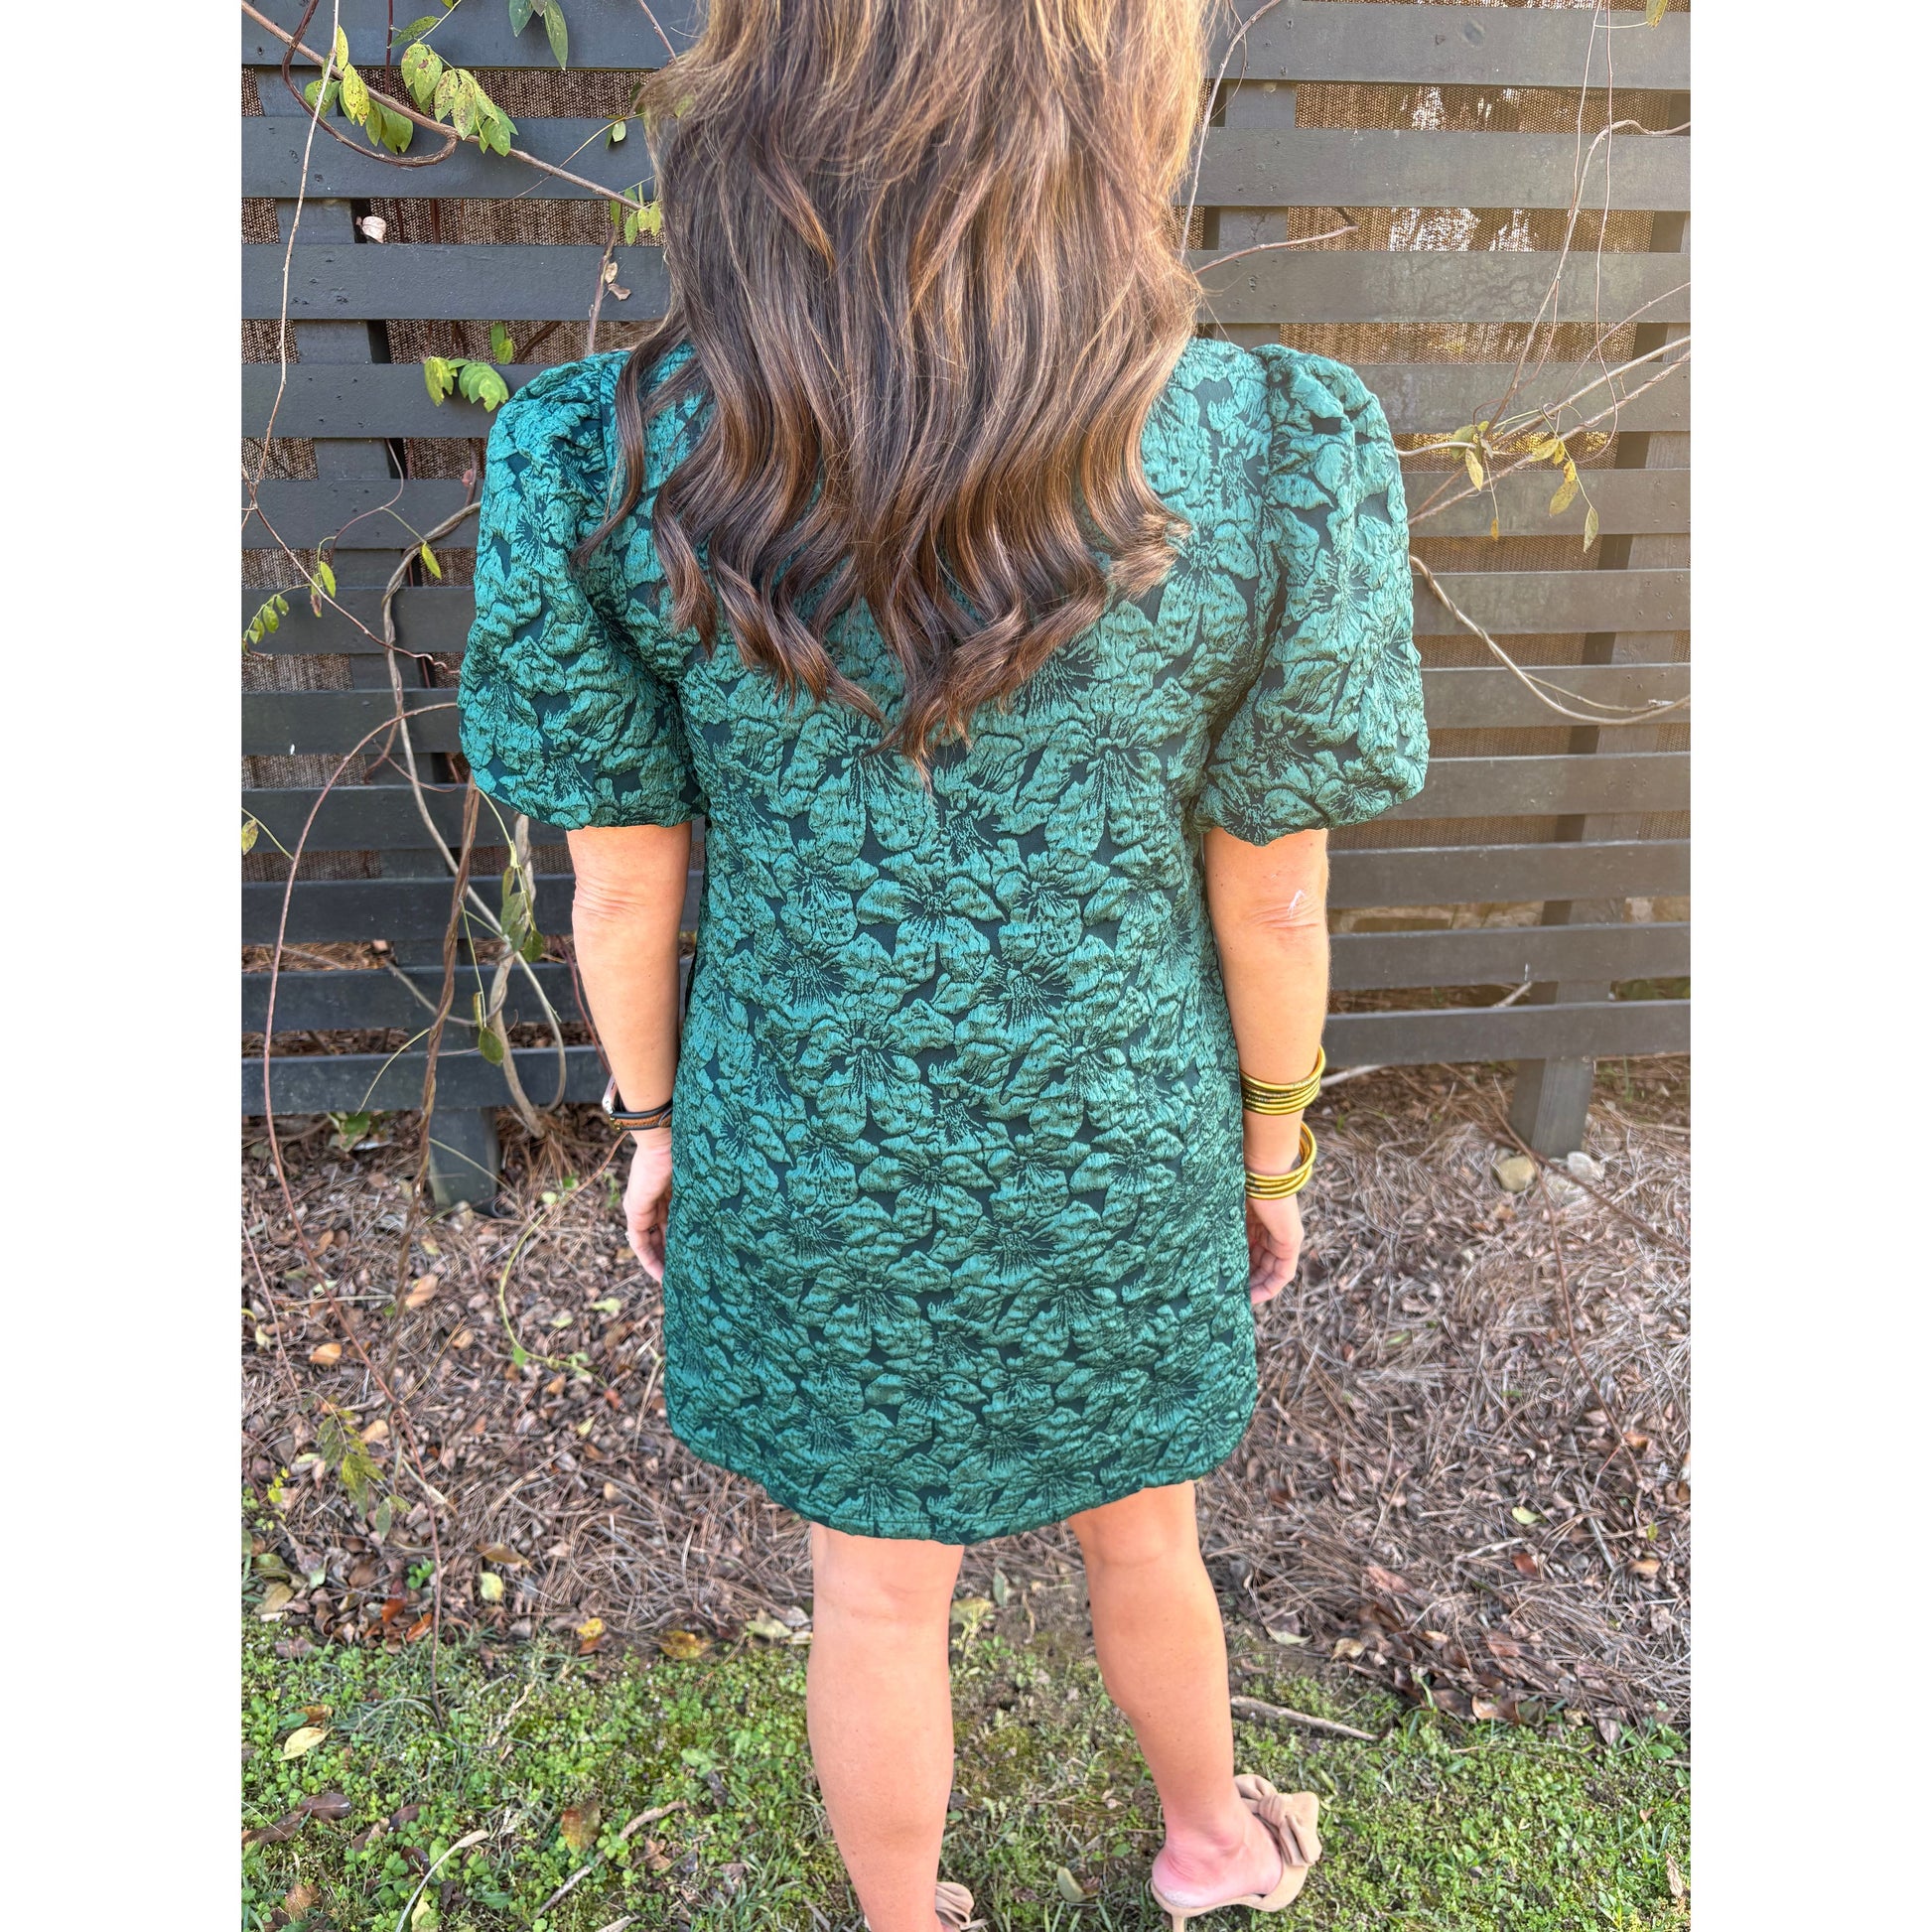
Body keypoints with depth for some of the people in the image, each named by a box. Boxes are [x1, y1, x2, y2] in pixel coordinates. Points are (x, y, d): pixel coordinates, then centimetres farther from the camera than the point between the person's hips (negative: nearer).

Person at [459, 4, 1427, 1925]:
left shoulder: (599, 463, -19)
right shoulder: (1274, 456, -21)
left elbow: (624, 889, -9)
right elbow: (1272, 904, -12)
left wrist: (655, 1127, 9)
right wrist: (1271, 1150, 6)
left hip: (812, 1158, 1)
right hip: (1114, 1161, 0)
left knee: (878, 1589, 26)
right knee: (1139, 1535, 30)